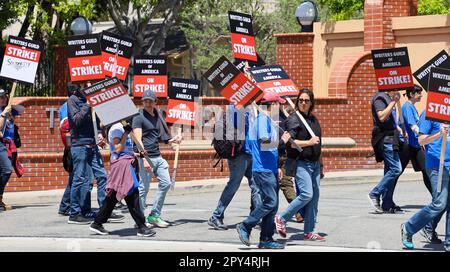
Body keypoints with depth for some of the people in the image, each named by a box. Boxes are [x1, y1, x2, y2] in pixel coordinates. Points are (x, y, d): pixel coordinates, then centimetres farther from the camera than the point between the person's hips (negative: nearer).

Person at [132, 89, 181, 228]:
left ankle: (154, 215, 14)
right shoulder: (139, 117, -6)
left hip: (158, 157, 8)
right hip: (145, 156, -8)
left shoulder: (157, 116, 17)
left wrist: (173, 140, 10)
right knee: (143, 188, -5)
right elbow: (138, 140, -14)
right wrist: (144, 159, -23)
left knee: (165, 183, 5)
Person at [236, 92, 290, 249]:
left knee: (273, 205, 8)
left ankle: (266, 239, 10)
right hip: (263, 170, -10)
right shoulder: (263, 119, -12)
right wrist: (282, 140, -8)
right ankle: (245, 227, -3)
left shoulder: (268, 120, 19)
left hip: (271, 170, 10)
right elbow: (264, 143, -22)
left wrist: (276, 167, 23)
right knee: (270, 202, -13)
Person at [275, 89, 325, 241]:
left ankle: (309, 232, 9)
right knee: (306, 194, -18)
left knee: (315, 197, 4)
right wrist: (309, 142, -22)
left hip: (314, 164, 8)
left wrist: (320, 166, 25)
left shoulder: (313, 119, 17)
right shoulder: (294, 119, -6)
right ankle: (281, 219, -3)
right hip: (301, 163, -8)